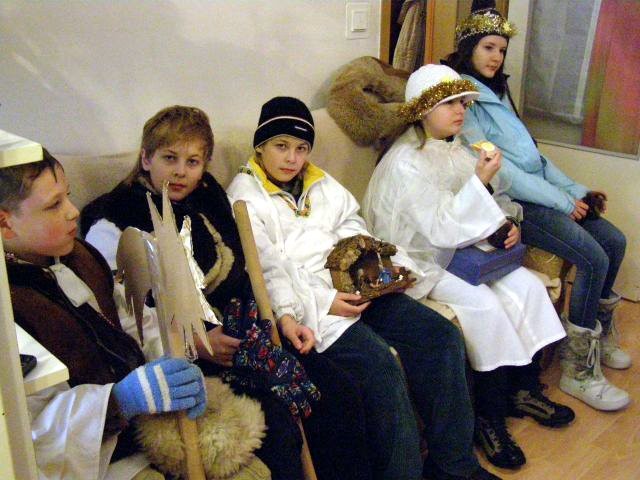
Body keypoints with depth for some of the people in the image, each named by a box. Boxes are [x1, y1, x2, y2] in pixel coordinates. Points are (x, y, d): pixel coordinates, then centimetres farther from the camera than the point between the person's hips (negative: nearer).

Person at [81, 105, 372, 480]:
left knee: (341, 393, -10)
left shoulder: (210, 198, 16)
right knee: (277, 419, -27)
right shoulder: (112, 226, -4)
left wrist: (282, 318, 4)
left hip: (247, 332, 6)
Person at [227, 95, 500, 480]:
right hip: (307, 304, -7)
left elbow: (352, 224, 21)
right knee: (381, 364, -29)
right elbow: (265, 270, -11)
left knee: (442, 336, -7)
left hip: (355, 287, 7)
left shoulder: (321, 183, 21)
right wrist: (323, 302, -19)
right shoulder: (245, 198, -1)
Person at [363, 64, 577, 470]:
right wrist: (480, 180, -27)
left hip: (461, 250, 8)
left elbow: (492, 199, 17)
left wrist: (508, 221, -3)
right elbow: (441, 229, -26)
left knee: (528, 286, -7)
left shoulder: (456, 148, 7)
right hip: (418, 261, -8)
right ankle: (490, 417, -9)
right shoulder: (405, 161, -19)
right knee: (484, 305, -26)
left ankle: (524, 389, 7)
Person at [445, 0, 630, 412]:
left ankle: (600, 333, 24)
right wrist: (561, 201, -15)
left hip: (536, 191, 9)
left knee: (614, 241, 4)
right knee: (594, 257, -19)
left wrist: (577, 190, 9)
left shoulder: (495, 93, 19)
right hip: (508, 201, -9)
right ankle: (578, 370, -7)